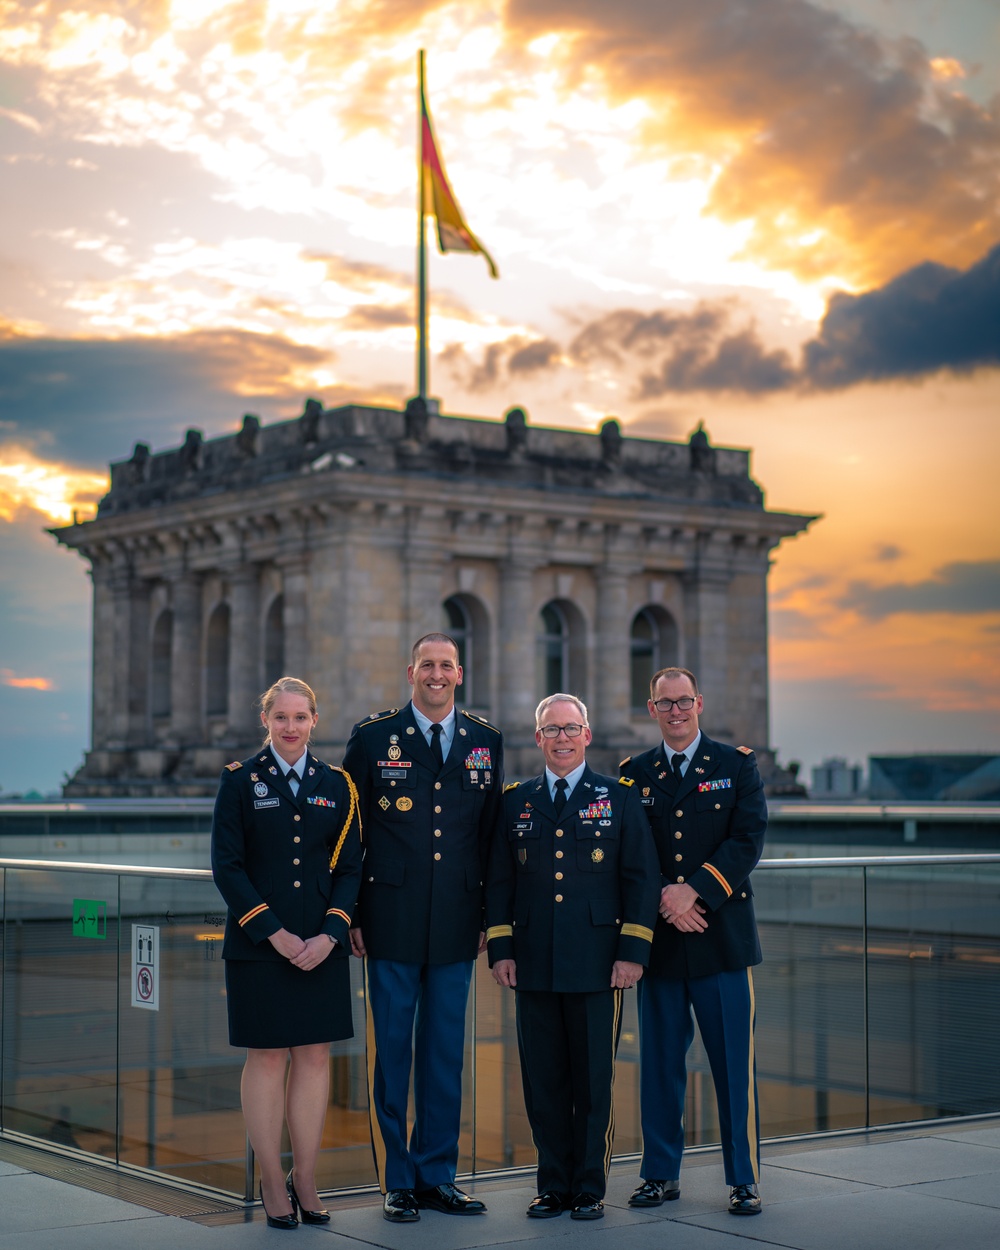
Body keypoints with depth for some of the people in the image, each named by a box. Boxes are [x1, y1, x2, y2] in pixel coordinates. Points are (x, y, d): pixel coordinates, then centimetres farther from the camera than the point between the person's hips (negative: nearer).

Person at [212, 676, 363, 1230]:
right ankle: (273, 1182, 13)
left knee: (314, 1057, 5)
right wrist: (275, 934, -12)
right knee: (267, 1058, 2)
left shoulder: (336, 785, 8)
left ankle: (305, 1179, 16)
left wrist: (330, 934, -8)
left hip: (322, 947, 3)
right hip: (258, 944, -3)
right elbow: (227, 867, -5)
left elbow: (349, 869, 7)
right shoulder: (240, 780, 0)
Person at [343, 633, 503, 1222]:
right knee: (392, 1052, 3)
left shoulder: (487, 742, 8)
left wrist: (489, 915, 7)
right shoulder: (372, 737, 1)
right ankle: (398, 1181, 13)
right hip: (392, 923, -2)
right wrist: (351, 915, -2)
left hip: (457, 924, 2)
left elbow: (492, 835, 11)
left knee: (446, 1053, 9)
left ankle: (438, 1176, 19)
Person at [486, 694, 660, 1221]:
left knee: (594, 1082, 2)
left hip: (599, 965, -2)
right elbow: (498, 880, 12)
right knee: (543, 1083, 5)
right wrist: (500, 949, 3)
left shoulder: (619, 797, 5)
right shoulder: (515, 801, 11)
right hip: (534, 966, 2)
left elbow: (642, 877, 2)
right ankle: (554, 1185, 17)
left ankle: (590, 1188, 13)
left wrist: (633, 952, -5)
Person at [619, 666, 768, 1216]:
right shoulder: (634, 773, 11)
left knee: (734, 1063, 0)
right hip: (658, 939, 2)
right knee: (659, 1062, 7)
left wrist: (694, 890, -14)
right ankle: (660, 1175, 18)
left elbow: (748, 840, -5)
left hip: (723, 939, -2)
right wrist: (663, 901, -10)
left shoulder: (737, 765, 5)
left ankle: (744, 1180, 10)